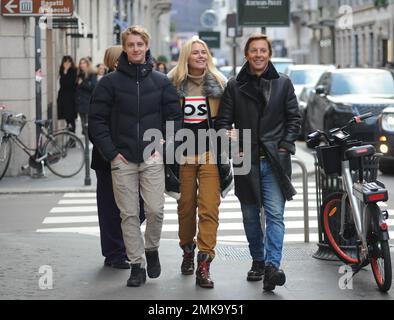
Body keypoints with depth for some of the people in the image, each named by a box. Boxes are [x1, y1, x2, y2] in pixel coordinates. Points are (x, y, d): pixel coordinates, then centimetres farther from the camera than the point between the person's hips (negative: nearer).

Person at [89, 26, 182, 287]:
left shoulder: (161, 81, 7)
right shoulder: (111, 82, 3)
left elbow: (174, 116, 8)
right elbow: (97, 119, 2)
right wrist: (111, 153, -5)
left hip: (153, 158, 0)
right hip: (123, 159, 0)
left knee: (155, 210, -7)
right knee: (129, 214, 1)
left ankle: (152, 249, 20)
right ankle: (137, 264, 11)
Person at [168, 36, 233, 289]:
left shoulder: (219, 82, 7)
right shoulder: (174, 83, 6)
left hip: (210, 153, -1)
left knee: (209, 208, -11)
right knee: (186, 206, 10)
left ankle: (204, 264, -12)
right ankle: (188, 250, 33)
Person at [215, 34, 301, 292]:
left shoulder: (283, 84, 7)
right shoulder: (235, 86, 8)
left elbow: (294, 118, 7)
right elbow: (223, 120, 7)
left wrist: (284, 146, -4)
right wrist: (228, 135, -12)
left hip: (274, 161, -2)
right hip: (246, 160, 2)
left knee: (275, 214, -12)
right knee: (250, 215, 10)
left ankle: (272, 265, -19)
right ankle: (258, 261, 24)